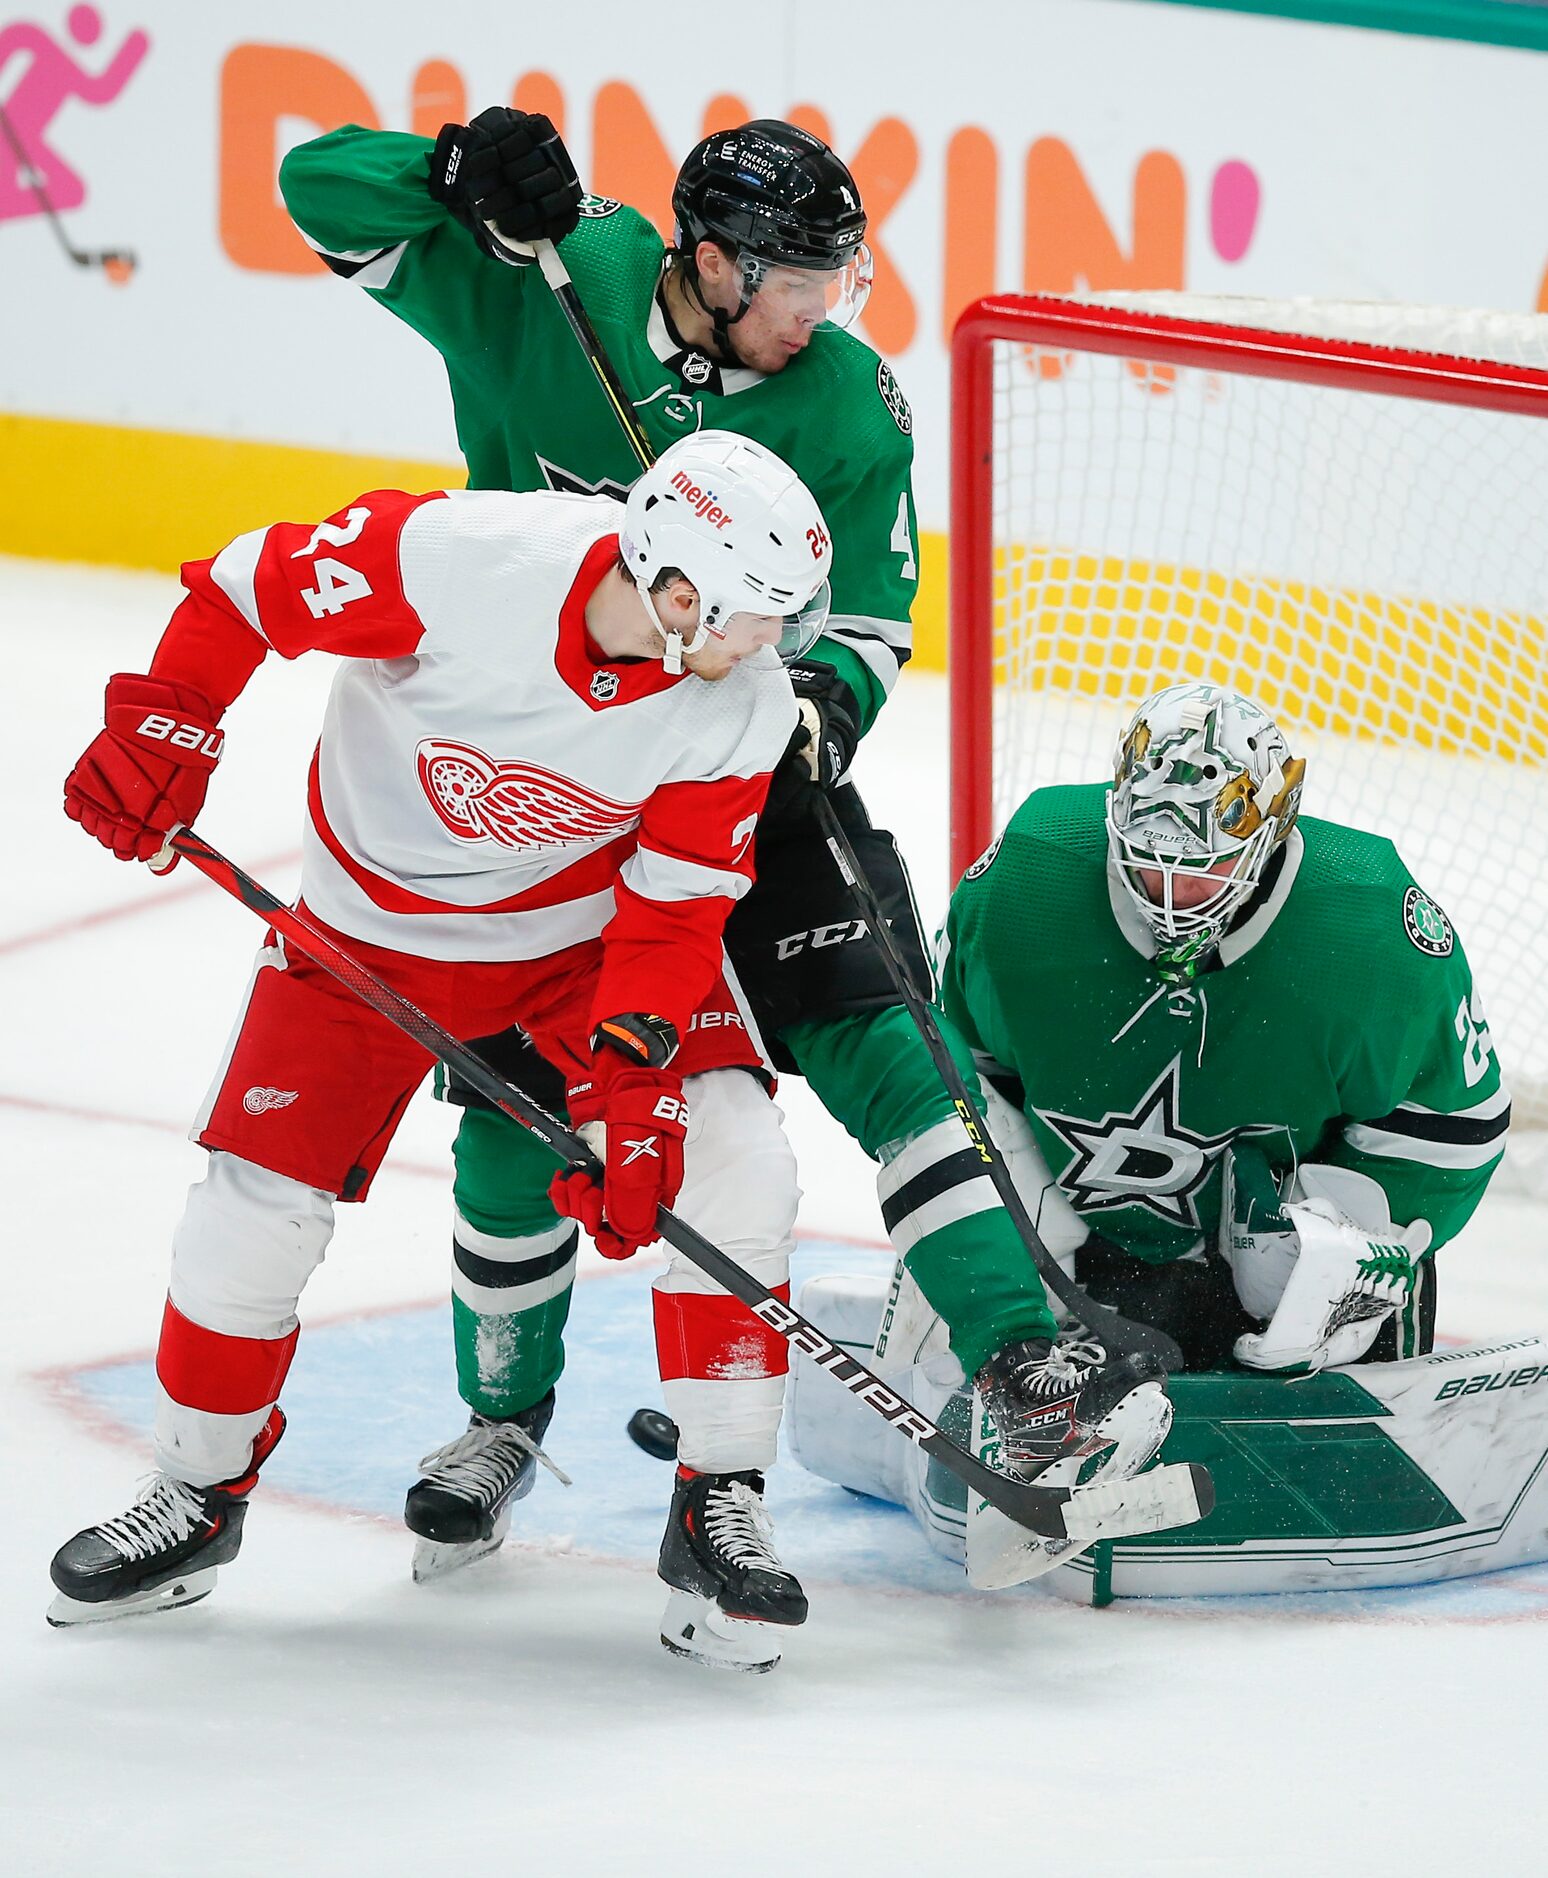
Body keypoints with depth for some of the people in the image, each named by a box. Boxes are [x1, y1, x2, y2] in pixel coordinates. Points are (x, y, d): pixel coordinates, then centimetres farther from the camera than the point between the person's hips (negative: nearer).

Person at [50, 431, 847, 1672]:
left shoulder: (740, 708, -23)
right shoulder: (459, 559, -33)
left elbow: (674, 910, -17)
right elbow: (251, 586, -18)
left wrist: (629, 1088, -26)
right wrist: (164, 731, -21)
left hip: (589, 931, 2)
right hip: (373, 926, -1)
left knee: (729, 1162, -17)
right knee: (259, 1201, -4)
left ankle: (720, 1506, -6)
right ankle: (198, 1493, 23)